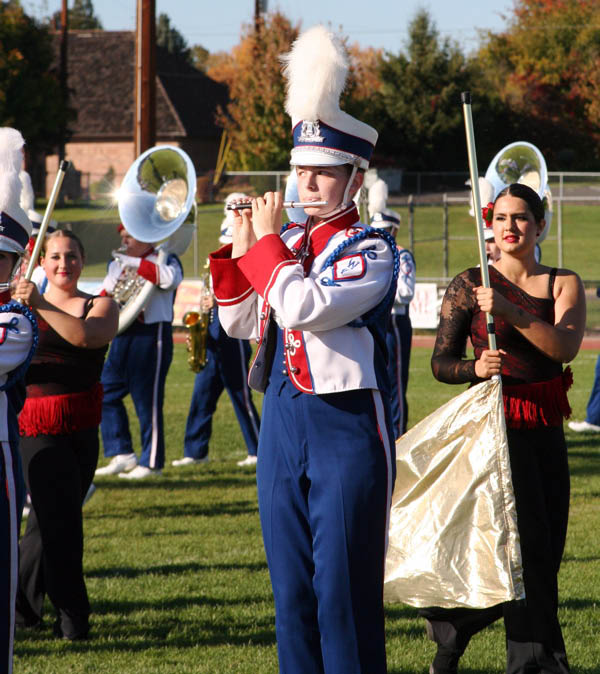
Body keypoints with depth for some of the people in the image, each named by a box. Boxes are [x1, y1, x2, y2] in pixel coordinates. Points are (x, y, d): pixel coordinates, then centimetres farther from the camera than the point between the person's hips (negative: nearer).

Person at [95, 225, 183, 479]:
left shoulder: (163, 260, -5)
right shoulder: (117, 265, 16)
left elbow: (171, 278, -29)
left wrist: (133, 262, -25)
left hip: (151, 335, -8)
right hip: (123, 335, 8)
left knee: (147, 401, -5)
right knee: (107, 394, 4)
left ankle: (151, 462, 2)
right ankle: (122, 455, 10)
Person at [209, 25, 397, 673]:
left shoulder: (371, 250, -9)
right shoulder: (285, 245, 11)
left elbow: (303, 306, -22)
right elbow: (239, 323, 17)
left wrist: (268, 243, -10)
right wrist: (241, 251, 4)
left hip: (345, 426, -6)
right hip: (282, 422, 6)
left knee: (344, 587, -3)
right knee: (291, 584, 10)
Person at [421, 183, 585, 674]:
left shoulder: (563, 284, 5)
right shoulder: (469, 285, -1)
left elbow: (566, 346, -14)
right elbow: (441, 364, 0)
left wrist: (509, 311, -26)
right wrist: (475, 368, -20)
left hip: (546, 430, 5)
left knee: (547, 553, 8)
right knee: (528, 548, -10)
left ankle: (448, 623, 25)